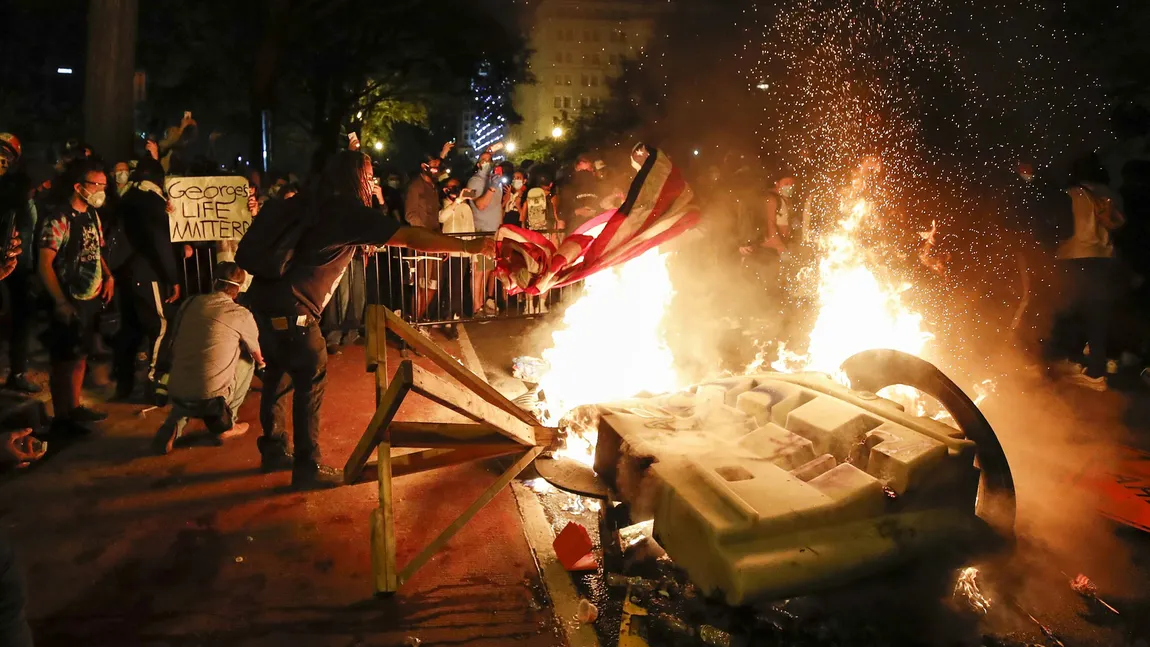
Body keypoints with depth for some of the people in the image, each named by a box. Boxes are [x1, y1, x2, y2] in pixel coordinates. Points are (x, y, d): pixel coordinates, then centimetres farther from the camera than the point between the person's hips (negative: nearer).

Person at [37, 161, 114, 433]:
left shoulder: (92, 215, 7)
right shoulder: (60, 219, -17)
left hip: (91, 299, 8)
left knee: (80, 356, 18)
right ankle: (60, 418, 16)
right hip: (69, 303, -8)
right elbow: (45, 264, -19)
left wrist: (108, 276, 1)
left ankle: (75, 407, 32)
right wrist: (61, 303, -23)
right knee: (63, 361, 4)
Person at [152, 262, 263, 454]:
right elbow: (258, 357, 14)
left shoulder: (189, 303, 9)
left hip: (176, 396, 5)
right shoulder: (242, 314, -3)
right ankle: (224, 424, 19)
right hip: (211, 399, -5)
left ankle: (173, 426, 13)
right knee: (247, 359, 20)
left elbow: (174, 348, 21)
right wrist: (261, 363, 39)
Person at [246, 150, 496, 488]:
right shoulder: (349, 211, -12)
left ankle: (273, 450, 34)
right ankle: (308, 467, 7)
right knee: (311, 377, -1)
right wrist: (469, 246, -15)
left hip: (266, 296, 9)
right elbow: (411, 237, -17)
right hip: (289, 307, -9)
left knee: (280, 373, 20)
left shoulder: (314, 202, 14)